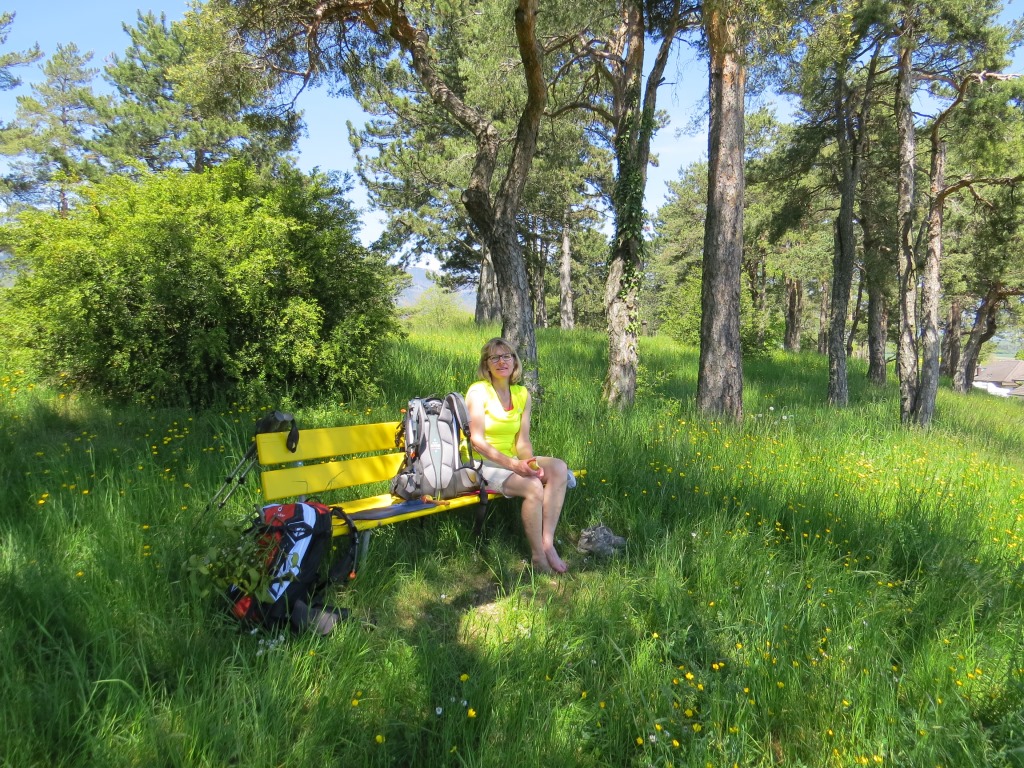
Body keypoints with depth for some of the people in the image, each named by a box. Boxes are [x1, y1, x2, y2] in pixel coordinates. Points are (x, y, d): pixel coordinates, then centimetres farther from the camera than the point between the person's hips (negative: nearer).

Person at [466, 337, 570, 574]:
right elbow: (477, 441, -16)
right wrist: (513, 464, -25)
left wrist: (529, 462, -18)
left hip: (513, 461, 6)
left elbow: (522, 441, 4)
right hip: (484, 465, -6)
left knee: (559, 468, -20)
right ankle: (539, 558, -15)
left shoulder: (522, 395, 8)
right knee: (533, 486, -30)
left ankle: (547, 543, -21)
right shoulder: (478, 391, -9)